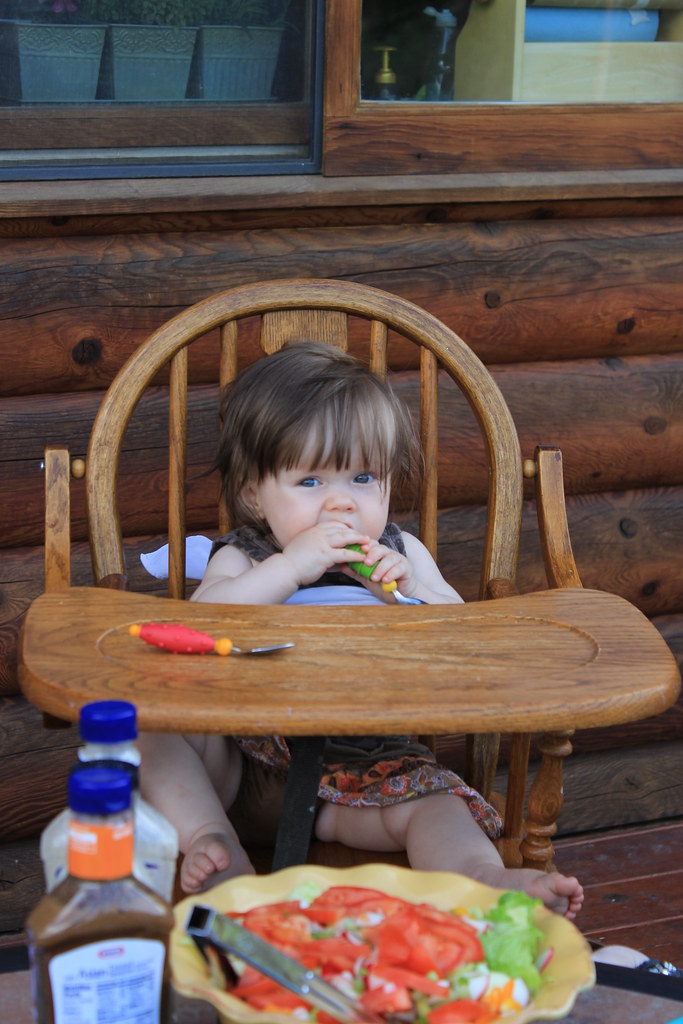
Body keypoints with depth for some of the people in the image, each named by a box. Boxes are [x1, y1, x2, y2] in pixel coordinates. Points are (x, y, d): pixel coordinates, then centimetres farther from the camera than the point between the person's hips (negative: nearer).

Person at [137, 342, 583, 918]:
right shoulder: (243, 561, 1)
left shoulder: (401, 556, 9)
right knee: (159, 727, -21)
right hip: (244, 767, 0)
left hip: (365, 765, 1)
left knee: (431, 802, -25)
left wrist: (413, 594, -15)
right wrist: (290, 567, -25)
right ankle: (208, 836, -30)